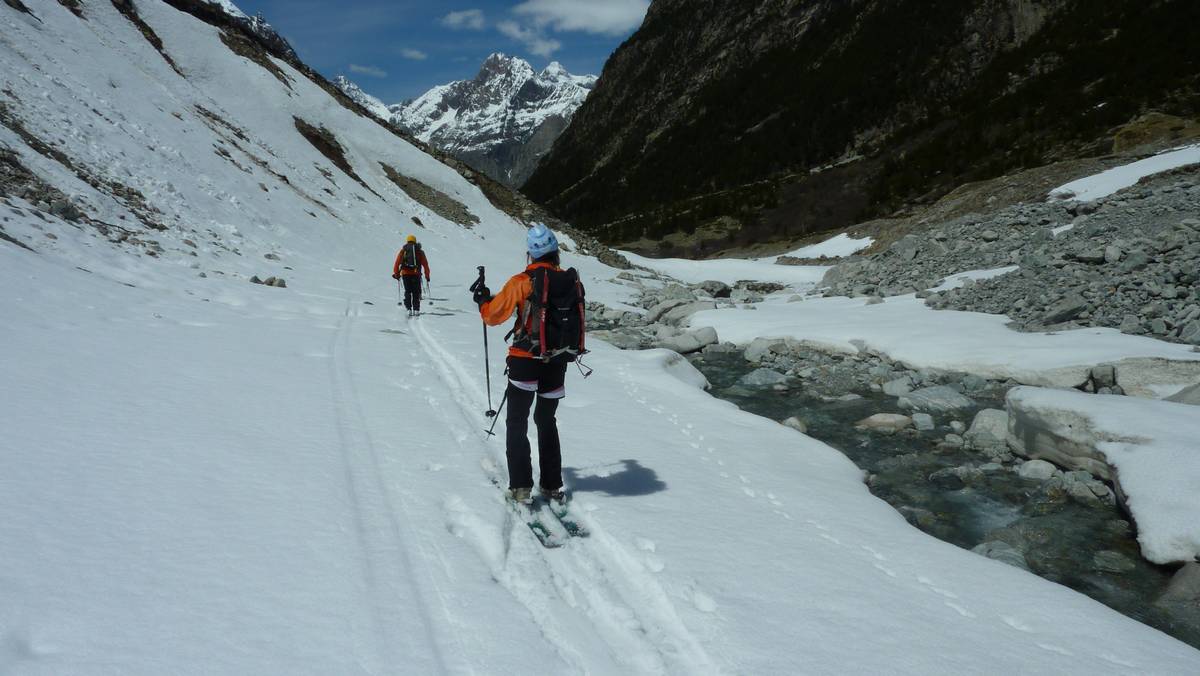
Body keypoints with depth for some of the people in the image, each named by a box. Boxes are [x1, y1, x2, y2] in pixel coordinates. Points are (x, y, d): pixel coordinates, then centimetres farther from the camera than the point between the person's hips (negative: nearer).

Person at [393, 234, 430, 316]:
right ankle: (416, 309, 3)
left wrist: (396, 273, 3)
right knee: (416, 292, 8)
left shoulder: (403, 251, 9)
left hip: (405, 273, 0)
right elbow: (425, 264, 4)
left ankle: (409, 308, -3)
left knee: (407, 291, 8)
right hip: (416, 274, 0)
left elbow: (397, 262, 0)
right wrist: (427, 275, 7)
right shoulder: (420, 252, 8)